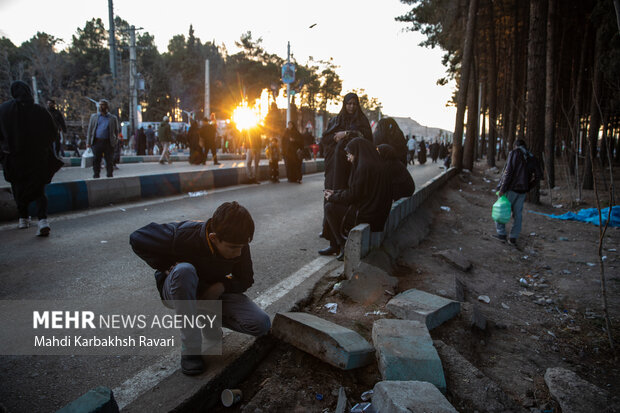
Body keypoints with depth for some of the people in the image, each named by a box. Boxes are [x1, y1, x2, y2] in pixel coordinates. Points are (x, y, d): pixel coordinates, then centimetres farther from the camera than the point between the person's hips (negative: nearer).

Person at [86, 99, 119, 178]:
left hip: (108, 143, -1)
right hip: (97, 141, 1)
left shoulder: (113, 118, 10)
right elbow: (90, 130, 13)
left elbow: (116, 131, 10)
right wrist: (88, 142, 4)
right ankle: (96, 176, 6)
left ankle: (110, 176, 8)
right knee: (96, 160, 0)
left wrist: (115, 143, 0)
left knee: (109, 161, 0)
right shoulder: (94, 116, 15)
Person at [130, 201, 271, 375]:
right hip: (178, 289, -2)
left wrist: (222, 286, -24)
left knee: (261, 325, -18)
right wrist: (166, 268, -19)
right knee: (184, 270, -42)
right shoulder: (182, 235, -30)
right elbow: (137, 239, -13)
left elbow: (245, 280, -3)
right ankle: (190, 347, -26)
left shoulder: (239, 245, -19)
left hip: (214, 291, 3)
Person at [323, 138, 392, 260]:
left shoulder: (364, 167, -19)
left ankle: (344, 247, 8)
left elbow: (353, 195, -16)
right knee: (334, 204, 21)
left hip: (365, 215, -10)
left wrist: (332, 197, 0)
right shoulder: (374, 164, 11)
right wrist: (335, 193, 17)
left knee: (329, 207, 3)